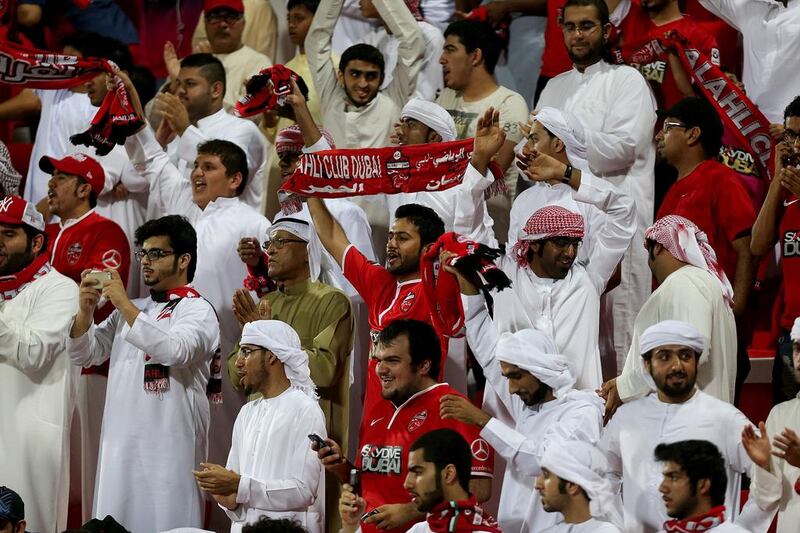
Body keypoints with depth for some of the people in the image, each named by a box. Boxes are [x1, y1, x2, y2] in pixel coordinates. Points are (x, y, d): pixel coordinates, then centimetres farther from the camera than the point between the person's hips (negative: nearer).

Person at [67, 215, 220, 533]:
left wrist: (125, 306, -19)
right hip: (120, 442, 6)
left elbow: (175, 351, -22)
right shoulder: (128, 311, 19)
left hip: (169, 445, -6)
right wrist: (85, 311, -3)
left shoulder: (197, 310, -2)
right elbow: (83, 355, 15)